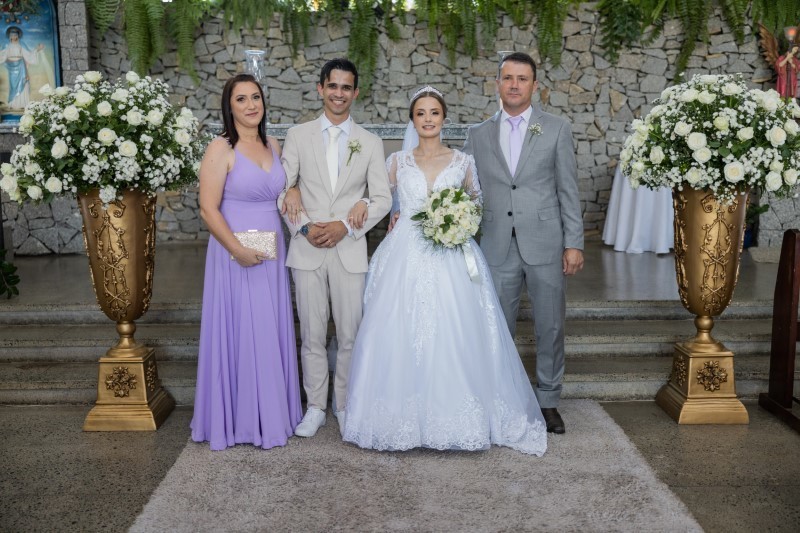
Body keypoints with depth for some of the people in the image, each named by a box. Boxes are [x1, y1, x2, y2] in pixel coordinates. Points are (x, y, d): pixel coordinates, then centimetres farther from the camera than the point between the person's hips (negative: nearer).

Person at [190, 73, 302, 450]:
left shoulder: (273, 146, 9)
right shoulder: (220, 150, -10)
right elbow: (209, 209, -14)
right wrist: (238, 250, -20)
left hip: (271, 254, 6)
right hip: (234, 254, -6)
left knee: (271, 333, 13)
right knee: (238, 333, 1)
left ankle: (271, 411, 28)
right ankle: (238, 418, 17)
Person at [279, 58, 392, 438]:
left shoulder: (370, 143, 7)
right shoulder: (298, 136, 6)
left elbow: (383, 199, 3)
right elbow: (282, 190, 4)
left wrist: (345, 227, -10)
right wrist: (304, 227, -11)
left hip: (350, 250, 0)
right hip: (307, 250, 0)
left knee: (349, 335, 5)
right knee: (312, 335, 7)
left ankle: (345, 405, 21)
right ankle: (315, 407, 20)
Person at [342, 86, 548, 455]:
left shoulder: (463, 162, 8)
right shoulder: (398, 162, 9)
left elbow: (478, 203, 17)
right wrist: (392, 218, -1)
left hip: (451, 261, -1)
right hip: (405, 259, 1)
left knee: (453, 337, -4)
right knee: (401, 336, -2)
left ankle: (455, 417, 9)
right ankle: (406, 417, 11)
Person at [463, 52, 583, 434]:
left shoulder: (557, 129, 4)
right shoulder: (478, 135, 9)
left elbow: (568, 191, 2)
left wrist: (574, 243, -4)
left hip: (545, 244, -1)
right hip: (497, 247, 1)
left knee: (550, 327, 7)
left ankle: (548, 401, 23)